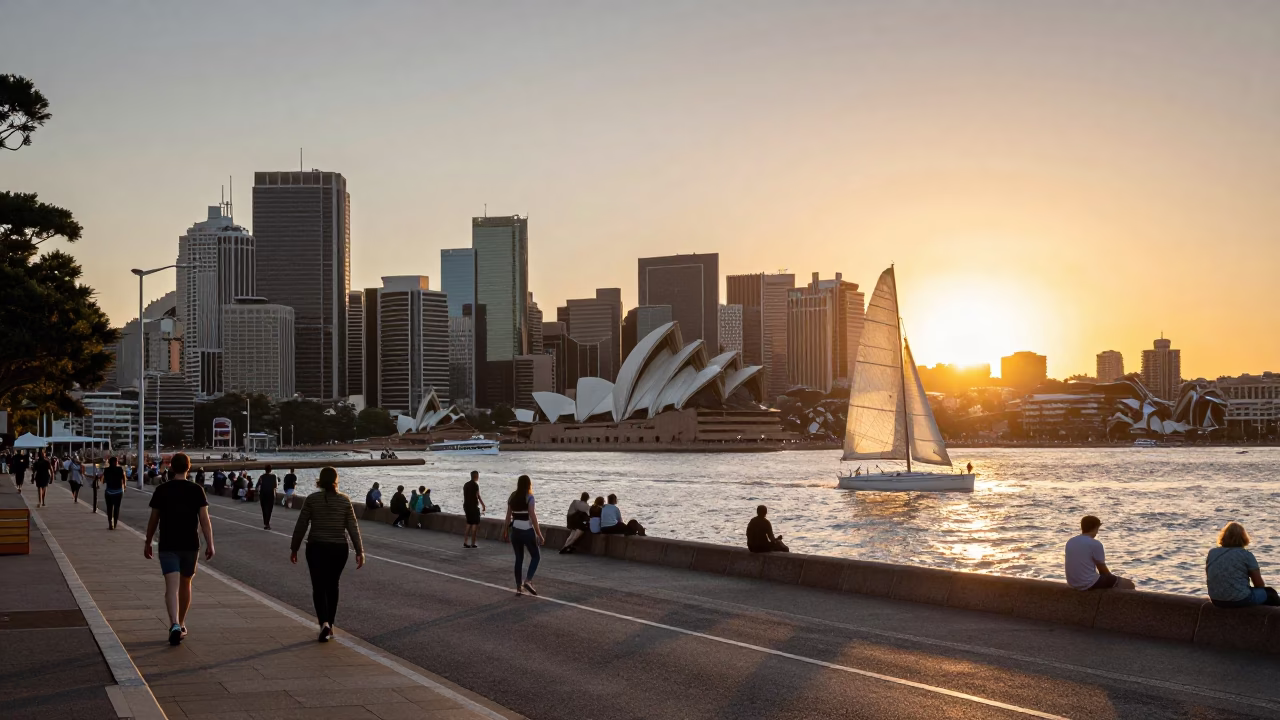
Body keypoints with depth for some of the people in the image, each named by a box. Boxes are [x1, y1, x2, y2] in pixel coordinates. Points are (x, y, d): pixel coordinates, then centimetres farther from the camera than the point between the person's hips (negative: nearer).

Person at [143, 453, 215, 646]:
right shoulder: (197, 490, -2)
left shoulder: (162, 490, -1)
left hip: (168, 545, -1)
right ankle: (181, 624, 30)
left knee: (172, 587, -8)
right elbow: (204, 519, -7)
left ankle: (175, 624, -27)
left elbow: (154, 519, 4)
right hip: (190, 545, 1)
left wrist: (148, 542, 15)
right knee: (185, 584, 18)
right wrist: (209, 544, -6)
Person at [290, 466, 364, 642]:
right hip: (339, 549, 2)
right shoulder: (344, 500, -2)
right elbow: (353, 527, -4)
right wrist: (359, 551, -1)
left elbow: (301, 526, -4)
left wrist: (294, 549, 6)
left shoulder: (311, 499, -6)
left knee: (319, 587, 1)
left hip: (316, 548, -2)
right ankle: (330, 625, 23)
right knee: (332, 586, 18)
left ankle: (324, 623, -20)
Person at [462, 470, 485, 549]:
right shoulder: (475, 485, -12)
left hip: (466, 506, 8)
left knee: (469, 523, 14)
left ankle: (465, 542, 8)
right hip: (473, 506, -8)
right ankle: (472, 543, -3)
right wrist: (483, 505, -10)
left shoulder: (466, 484, 12)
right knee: (475, 524, -1)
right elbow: (478, 496, -15)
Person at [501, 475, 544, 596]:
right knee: (536, 556, 9)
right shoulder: (529, 497, -10)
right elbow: (533, 517, -13)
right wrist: (539, 535, -10)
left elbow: (508, 517, 7)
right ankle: (527, 581, -10)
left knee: (519, 558, 12)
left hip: (515, 531, 5)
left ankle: (519, 587, 11)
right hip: (527, 531, -5)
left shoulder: (512, 497, 5)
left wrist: (504, 532, 17)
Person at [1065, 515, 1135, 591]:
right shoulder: (1095, 544, -14)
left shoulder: (1070, 542, 7)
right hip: (1089, 584, -8)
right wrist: (1111, 578, 16)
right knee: (1129, 584, 5)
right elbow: (1102, 569, -6)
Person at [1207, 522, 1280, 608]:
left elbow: (1208, 579, 11)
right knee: (1269, 593, 22)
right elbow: (1259, 584, -4)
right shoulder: (1247, 555, -10)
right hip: (1240, 601, -6)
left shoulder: (1211, 553, 2)